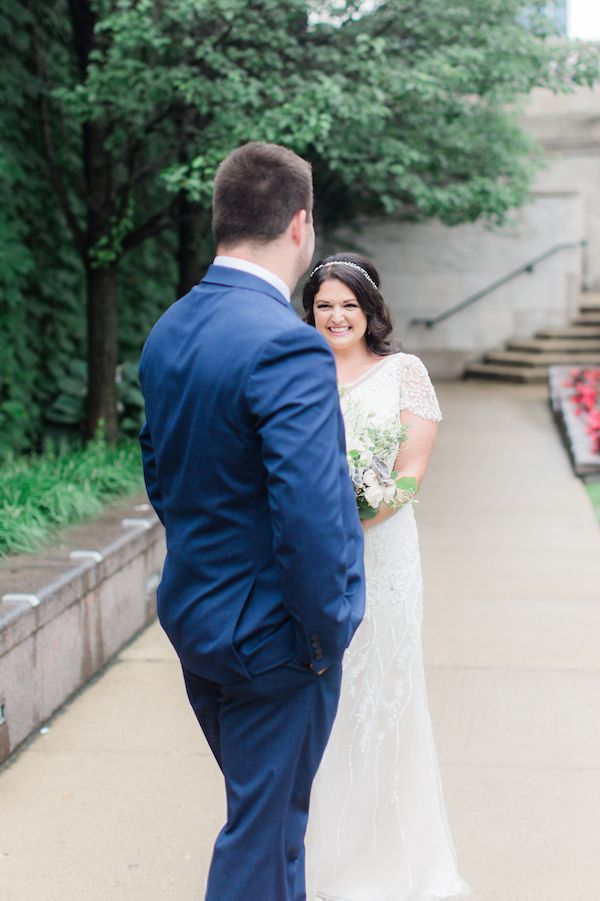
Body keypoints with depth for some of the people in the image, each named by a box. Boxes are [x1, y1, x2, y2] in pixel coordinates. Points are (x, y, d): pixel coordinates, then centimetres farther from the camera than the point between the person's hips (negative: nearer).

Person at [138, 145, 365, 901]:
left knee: (265, 810, 26)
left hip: (190, 615, 8)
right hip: (269, 637, -8)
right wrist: (326, 635, -15)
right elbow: (309, 521, -28)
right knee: (261, 836, 8)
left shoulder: (166, 332, 2)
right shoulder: (287, 345, -25)